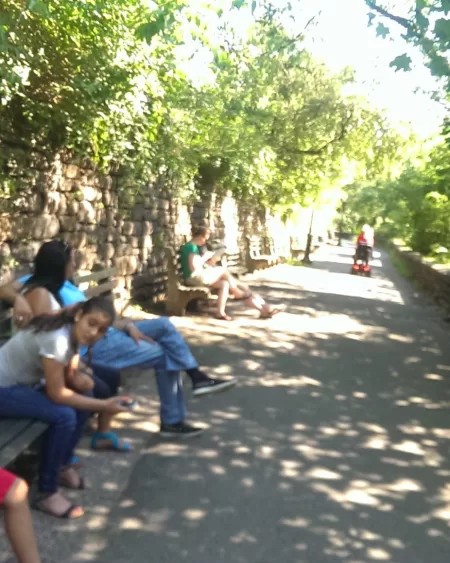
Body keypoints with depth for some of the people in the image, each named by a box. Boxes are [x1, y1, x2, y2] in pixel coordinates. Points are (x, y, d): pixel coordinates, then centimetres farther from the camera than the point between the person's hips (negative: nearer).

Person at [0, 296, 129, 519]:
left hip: (23, 381, 9)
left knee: (82, 399, 3)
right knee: (64, 416, -23)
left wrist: (76, 377, -17)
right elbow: (56, 393, -26)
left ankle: (62, 465, 18)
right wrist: (103, 405, -23)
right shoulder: (57, 339, -31)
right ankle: (46, 493, -7)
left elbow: (66, 373, 7)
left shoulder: (72, 332, -3)